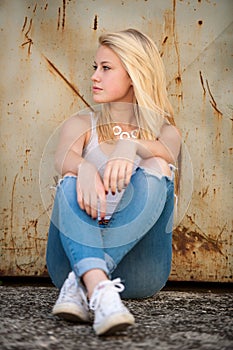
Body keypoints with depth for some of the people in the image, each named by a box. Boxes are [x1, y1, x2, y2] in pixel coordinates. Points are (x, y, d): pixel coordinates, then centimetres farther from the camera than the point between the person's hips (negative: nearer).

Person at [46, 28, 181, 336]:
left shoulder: (166, 131, 14)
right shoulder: (81, 124, 15)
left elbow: (165, 153, -12)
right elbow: (63, 157, -9)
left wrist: (130, 146, -35)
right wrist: (83, 168, -34)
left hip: (137, 267, 0)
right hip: (75, 258, 1)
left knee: (156, 169, -24)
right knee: (73, 180, -26)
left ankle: (81, 283, -37)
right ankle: (99, 290, -49)